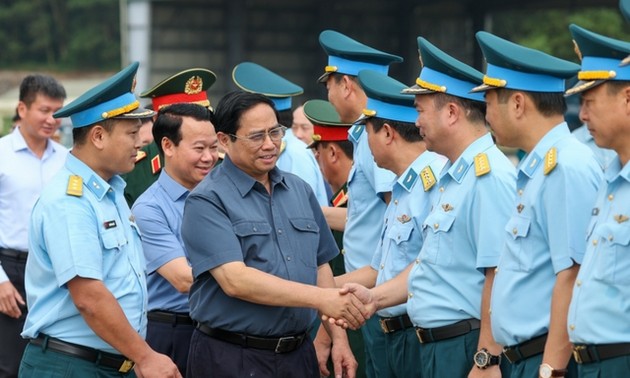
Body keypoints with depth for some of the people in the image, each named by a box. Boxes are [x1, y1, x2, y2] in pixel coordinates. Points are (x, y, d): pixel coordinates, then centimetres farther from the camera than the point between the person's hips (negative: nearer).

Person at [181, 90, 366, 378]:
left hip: (299, 354, 6)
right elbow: (234, 280, -20)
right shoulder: (207, 201, -10)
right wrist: (322, 298, -24)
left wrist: (339, 339, 9)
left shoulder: (300, 191, 11)